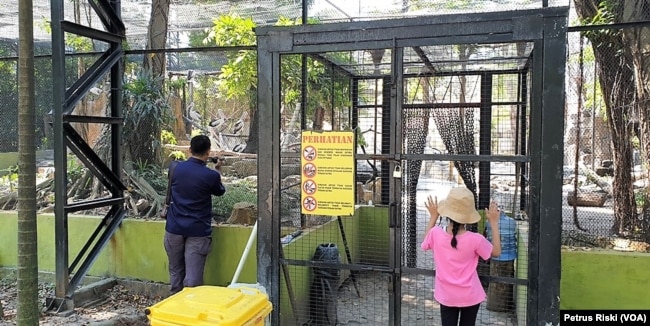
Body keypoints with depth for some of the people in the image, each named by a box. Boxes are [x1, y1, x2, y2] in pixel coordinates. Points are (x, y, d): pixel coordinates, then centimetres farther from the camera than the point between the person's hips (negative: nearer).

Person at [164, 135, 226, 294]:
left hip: (174, 229, 4)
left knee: (175, 273, 16)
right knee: (193, 277, -1)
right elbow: (220, 191, 9)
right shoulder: (211, 175, -13)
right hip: (198, 231, -4)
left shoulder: (175, 168, -3)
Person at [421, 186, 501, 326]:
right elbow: (496, 251, -3)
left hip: (446, 296, 1)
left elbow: (425, 244, 6)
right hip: (470, 296, -1)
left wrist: (433, 217, 7)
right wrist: (494, 223, -1)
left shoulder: (436, 233, -18)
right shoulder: (475, 239, -22)